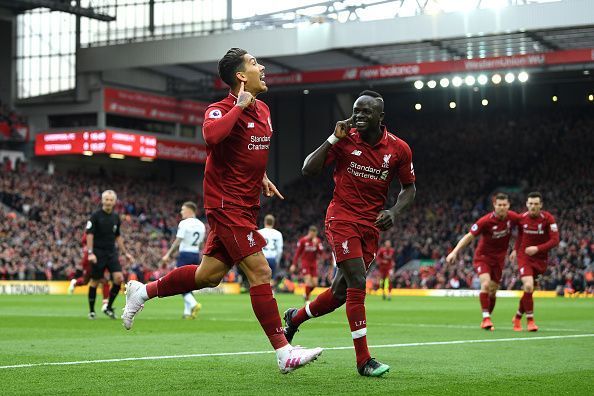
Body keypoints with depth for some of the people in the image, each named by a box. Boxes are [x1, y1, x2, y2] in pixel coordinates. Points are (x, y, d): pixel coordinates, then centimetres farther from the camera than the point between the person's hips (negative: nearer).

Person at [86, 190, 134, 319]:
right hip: (98, 253, -4)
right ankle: (91, 311, 15)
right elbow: (90, 234, -11)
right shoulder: (96, 215, -7)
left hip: (112, 253, 4)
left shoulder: (115, 217, 9)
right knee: (95, 281, 2)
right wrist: (90, 252, -20)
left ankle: (109, 307, 3)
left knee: (119, 278, -11)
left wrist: (125, 253, 17)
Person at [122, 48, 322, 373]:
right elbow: (212, 136, -38)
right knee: (260, 272, -11)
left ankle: (143, 291, 28)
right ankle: (283, 352, -9)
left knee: (209, 275, 11)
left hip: (246, 206, 9)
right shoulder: (222, 109, -14)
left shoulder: (263, 111, 13)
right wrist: (239, 106, -26)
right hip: (227, 204, -9)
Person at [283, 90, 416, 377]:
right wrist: (333, 139, -16)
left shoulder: (399, 149, -1)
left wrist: (394, 212, -7)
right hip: (342, 219, -4)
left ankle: (295, 318, 37)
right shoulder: (345, 140, -6)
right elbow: (308, 170, -9)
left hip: (371, 226, 4)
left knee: (341, 293, 8)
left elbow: (409, 187, 11)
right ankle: (364, 361, -13)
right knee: (357, 284, -18)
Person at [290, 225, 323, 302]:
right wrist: (294, 265, -4)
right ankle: (307, 299, -6)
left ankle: (306, 294, 27)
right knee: (308, 281, -17)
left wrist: (316, 244, -22)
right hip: (305, 263, -4)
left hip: (313, 263, 4)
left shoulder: (317, 241, 3)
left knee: (315, 283, 1)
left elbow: (320, 252, -7)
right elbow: (298, 253, -2)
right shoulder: (303, 240, -6)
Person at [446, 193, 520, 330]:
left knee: (493, 291, 7)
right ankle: (486, 318, -21)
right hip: (483, 256, -4)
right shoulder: (486, 221, -23)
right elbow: (469, 236, -19)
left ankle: (486, 321, 23)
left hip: (499, 258, 4)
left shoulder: (512, 217, -12)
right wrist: (454, 252, -26)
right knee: (485, 284, -25)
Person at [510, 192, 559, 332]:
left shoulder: (548, 219, -13)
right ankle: (530, 320, -9)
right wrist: (515, 250, 12)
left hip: (540, 259, 0)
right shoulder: (522, 218, -5)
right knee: (528, 286, -20)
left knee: (528, 290, 8)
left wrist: (537, 248, -26)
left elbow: (555, 240, -16)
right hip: (524, 256, 0)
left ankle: (517, 317, 31)